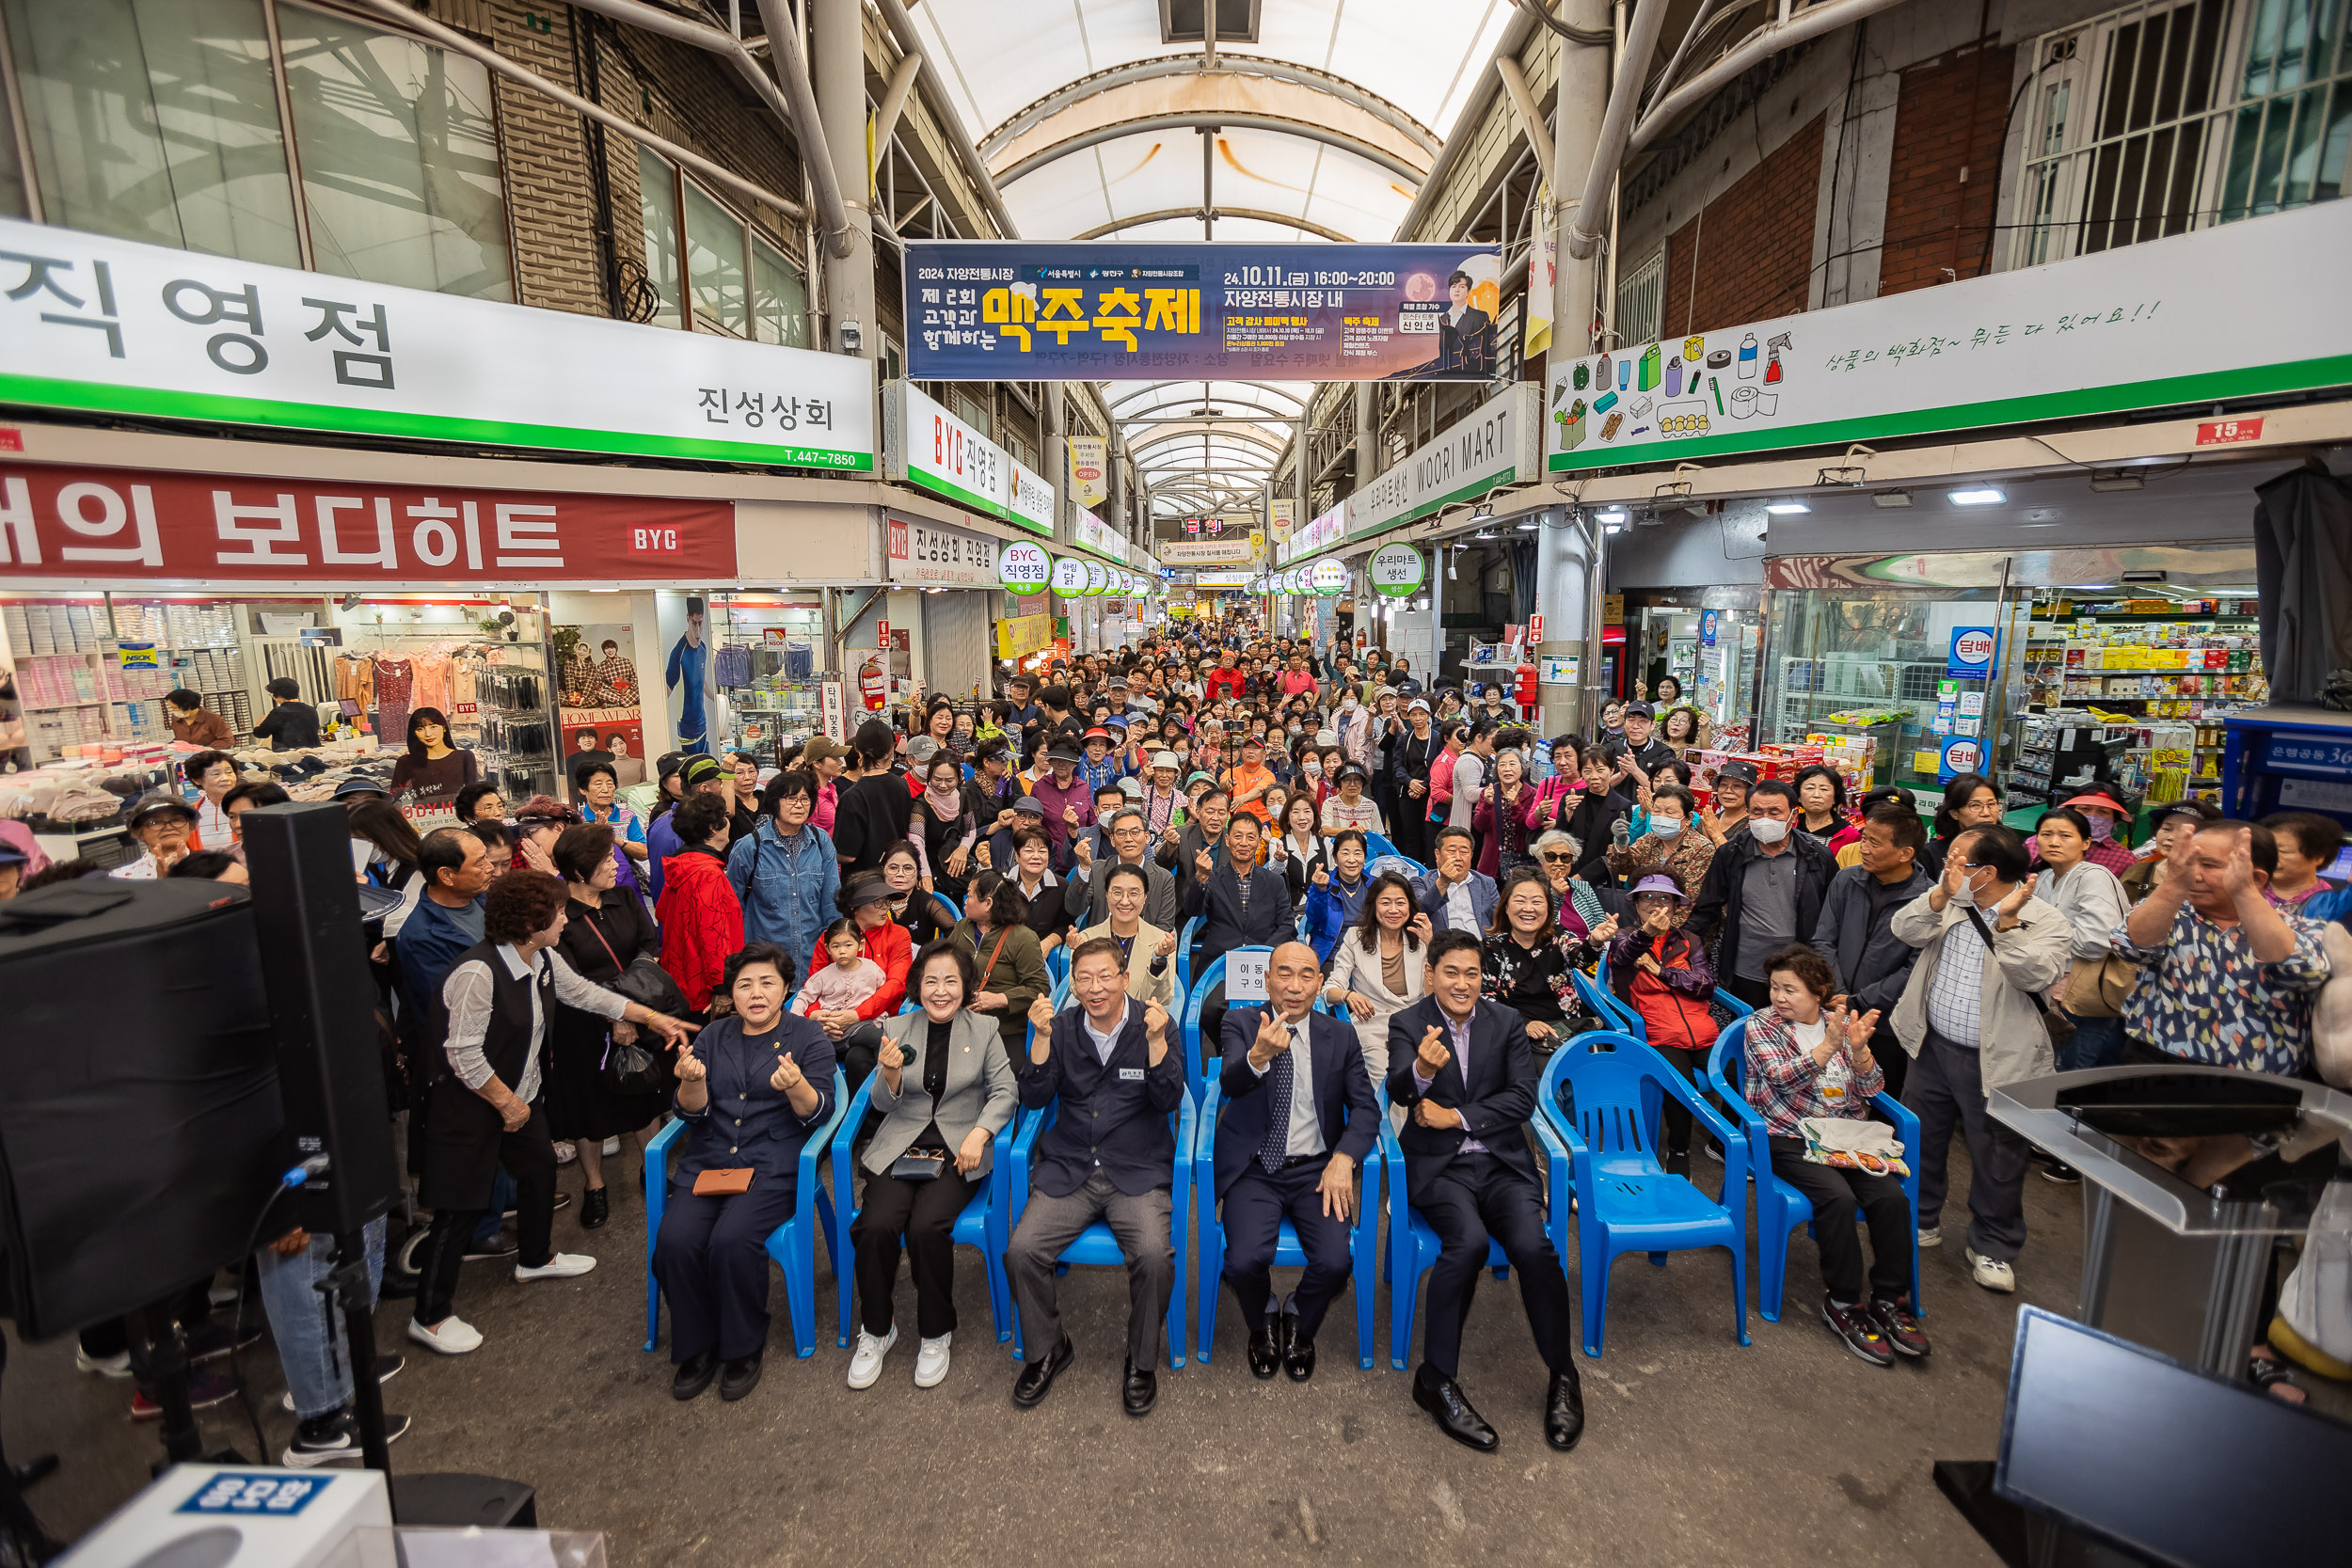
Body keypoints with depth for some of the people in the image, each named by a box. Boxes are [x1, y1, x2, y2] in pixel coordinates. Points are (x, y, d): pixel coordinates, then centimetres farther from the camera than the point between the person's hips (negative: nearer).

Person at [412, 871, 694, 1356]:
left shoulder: (544, 961, -4)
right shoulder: (478, 972, -30)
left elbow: (586, 994, 10)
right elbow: (463, 1054, -27)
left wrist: (654, 1018, 12)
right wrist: (508, 1102, -16)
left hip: (519, 1094, 9)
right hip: (468, 1106, -9)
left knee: (540, 1166, 20)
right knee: (461, 1207, 1)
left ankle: (535, 1259, 45)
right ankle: (430, 1317, 20)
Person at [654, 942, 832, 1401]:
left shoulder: (809, 1038, 2)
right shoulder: (713, 1037, 13)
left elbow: (819, 1112, -7)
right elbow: (692, 1113, 7)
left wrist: (796, 1085, -29)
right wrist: (693, 1082, -16)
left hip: (772, 1164, -4)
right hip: (707, 1161, 4)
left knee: (732, 1241, -27)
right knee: (675, 1240, -21)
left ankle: (743, 1347, -2)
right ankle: (697, 1346, 2)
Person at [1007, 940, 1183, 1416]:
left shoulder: (1153, 1025, -3)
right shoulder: (1062, 1026, 4)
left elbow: (1169, 1101, -11)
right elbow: (1035, 1099, -3)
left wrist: (1156, 1040, -25)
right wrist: (1042, 1037, -17)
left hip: (1138, 1171, -2)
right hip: (1069, 1170, 2)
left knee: (1154, 1255, -26)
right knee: (1021, 1249, -18)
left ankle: (1143, 1361, 4)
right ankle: (1046, 1350, 12)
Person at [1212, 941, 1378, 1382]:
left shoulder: (1340, 1036, 5)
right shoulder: (1241, 1023, -3)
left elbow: (1365, 1108, 1)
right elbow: (1230, 1084, -21)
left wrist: (1343, 1158, -17)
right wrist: (1258, 1056, -44)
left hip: (1316, 1169, 2)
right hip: (1254, 1169, -1)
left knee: (1335, 1262, -21)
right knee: (1244, 1261, -23)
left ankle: (1298, 1322, 17)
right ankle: (1263, 1322, 16)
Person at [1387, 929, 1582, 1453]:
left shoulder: (1506, 1022, 6)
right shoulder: (1408, 1025, -2)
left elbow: (1523, 1098, -2)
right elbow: (1399, 1092, -19)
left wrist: (1455, 1116, -10)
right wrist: (1422, 1069, -42)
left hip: (1501, 1161, 2)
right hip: (1438, 1165, -2)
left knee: (1533, 1246, -24)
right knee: (1469, 1240, -29)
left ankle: (1563, 1376, 2)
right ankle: (1437, 1377, -10)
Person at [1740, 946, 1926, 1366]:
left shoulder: (1839, 1021, 11)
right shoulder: (1761, 1024, -1)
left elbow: (1870, 1090, 5)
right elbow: (1781, 1078, -17)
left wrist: (1859, 1048, -15)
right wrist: (1828, 1046, -29)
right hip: (1789, 1138, -4)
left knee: (1892, 1197, -20)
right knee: (1839, 1198, -27)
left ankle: (1890, 1300, -4)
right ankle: (1842, 1304, -12)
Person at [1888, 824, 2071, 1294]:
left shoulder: (2045, 921, -11)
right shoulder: (1950, 904, 2)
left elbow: (2036, 977, -24)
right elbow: (1906, 931, -10)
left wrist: (2007, 922, -31)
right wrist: (1941, 894, -20)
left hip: (1995, 1062, -4)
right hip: (1933, 1047, 5)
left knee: (1997, 1159, 9)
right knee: (1919, 1140, 17)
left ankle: (1993, 1248, 29)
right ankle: (1920, 1221, 36)